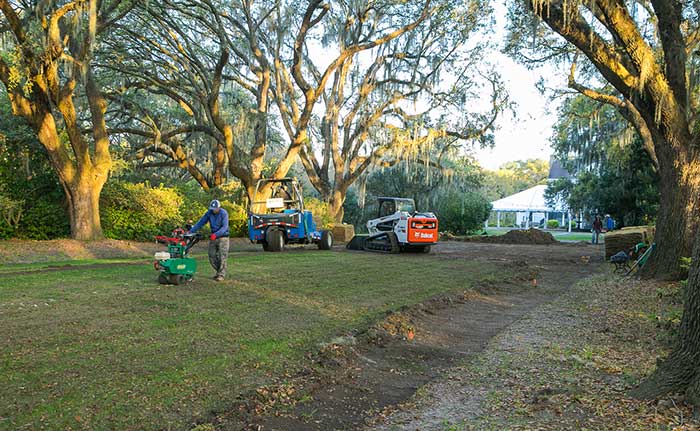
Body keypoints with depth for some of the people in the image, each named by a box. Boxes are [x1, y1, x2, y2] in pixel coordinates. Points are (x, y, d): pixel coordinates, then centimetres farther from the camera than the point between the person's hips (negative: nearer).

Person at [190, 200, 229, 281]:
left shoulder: (224, 213, -15)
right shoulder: (209, 213, 1)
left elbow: (224, 227, -23)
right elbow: (201, 222, 3)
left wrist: (216, 234, -37)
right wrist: (191, 231, -7)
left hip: (222, 237, -6)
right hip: (213, 237, 6)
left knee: (222, 256, -9)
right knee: (212, 256, 6)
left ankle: (221, 275, -5)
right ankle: (219, 271, 21)